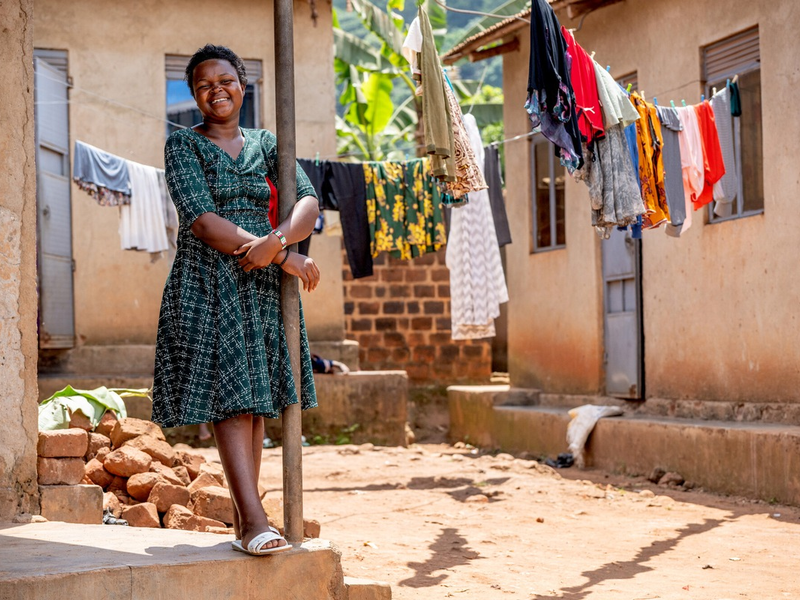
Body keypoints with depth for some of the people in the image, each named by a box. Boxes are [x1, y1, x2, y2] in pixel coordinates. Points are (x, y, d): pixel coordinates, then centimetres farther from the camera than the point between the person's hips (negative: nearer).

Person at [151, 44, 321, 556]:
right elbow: (201, 219, -11)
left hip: (263, 282, 4)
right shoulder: (184, 145, 2)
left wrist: (276, 241, -23)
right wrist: (285, 256, -15)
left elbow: (309, 202, 0)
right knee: (230, 397, -14)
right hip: (207, 282, -4)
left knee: (255, 401, 4)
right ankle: (255, 521, -20)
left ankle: (245, 520, 9)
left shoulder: (266, 144, 14)